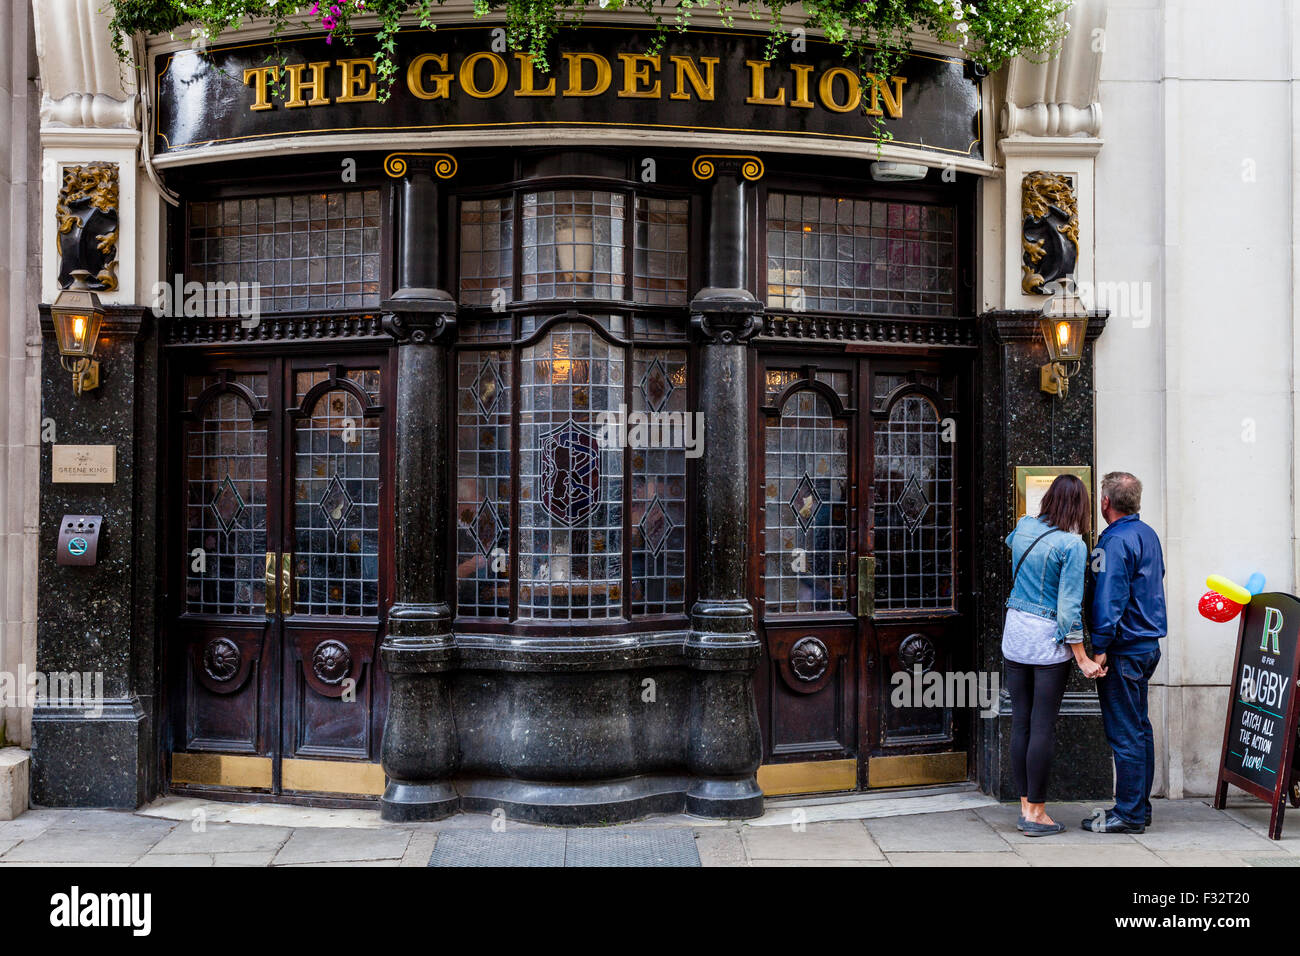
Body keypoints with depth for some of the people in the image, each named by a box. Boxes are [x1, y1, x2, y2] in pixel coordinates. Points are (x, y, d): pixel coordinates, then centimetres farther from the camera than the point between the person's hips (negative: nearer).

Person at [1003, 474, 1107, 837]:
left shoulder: (1024, 528, 4)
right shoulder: (1072, 544, -13)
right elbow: (1068, 607, -15)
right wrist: (1082, 659, -10)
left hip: (1014, 633, 6)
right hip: (1048, 641, -6)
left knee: (1020, 723, 9)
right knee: (1042, 728, 0)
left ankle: (1025, 807, 17)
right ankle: (1036, 814, 6)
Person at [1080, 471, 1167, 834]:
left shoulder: (1116, 541, -17)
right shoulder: (1148, 534, 13)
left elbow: (1109, 599, -22)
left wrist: (1100, 648, -19)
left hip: (1124, 649, -10)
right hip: (1148, 643, 10)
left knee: (1124, 733, -4)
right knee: (1139, 727, 15)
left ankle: (1128, 814, 2)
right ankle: (1139, 808, 23)